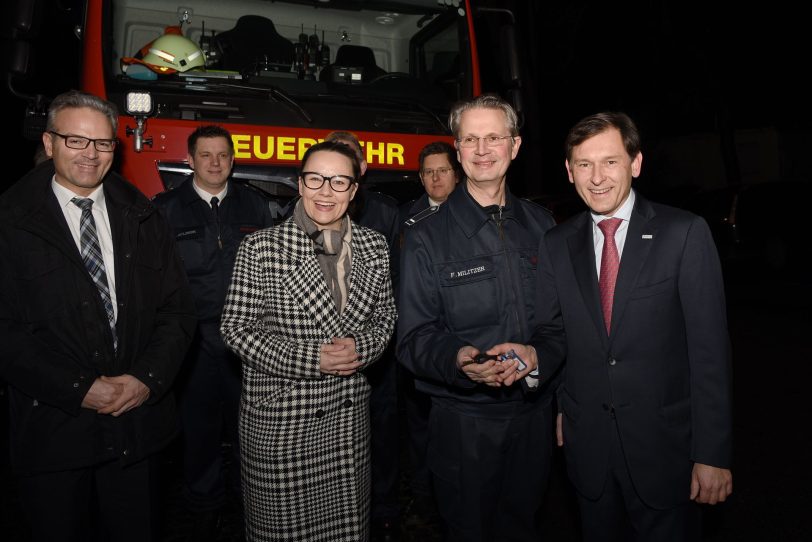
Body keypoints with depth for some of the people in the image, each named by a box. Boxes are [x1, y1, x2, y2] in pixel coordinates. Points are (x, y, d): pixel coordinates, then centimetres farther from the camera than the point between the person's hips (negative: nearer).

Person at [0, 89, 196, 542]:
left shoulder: (142, 217, 5)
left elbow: (178, 309, 3)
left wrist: (147, 378, -10)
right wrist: (79, 388, -15)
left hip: (138, 421, 2)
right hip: (52, 429, -2)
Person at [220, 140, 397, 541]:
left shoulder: (374, 246, 1)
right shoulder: (260, 247, -11)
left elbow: (385, 317, 9)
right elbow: (235, 328, -8)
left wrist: (360, 347, -12)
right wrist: (310, 358, -18)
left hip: (349, 414, 4)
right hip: (278, 418, -3)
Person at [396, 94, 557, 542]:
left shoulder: (541, 226, 4)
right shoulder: (427, 238, -8)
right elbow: (413, 338, -11)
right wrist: (458, 359, -30)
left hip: (535, 415, 4)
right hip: (465, 421, -3)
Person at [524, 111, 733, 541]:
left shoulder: (686, 234, -9)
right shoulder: (556, 245, 2)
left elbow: (709, 347, -9)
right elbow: (555, 332, 7)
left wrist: (713, 454, -9)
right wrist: (534, 354, -16)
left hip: (663, 444, -3)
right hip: (586, 441, 3)